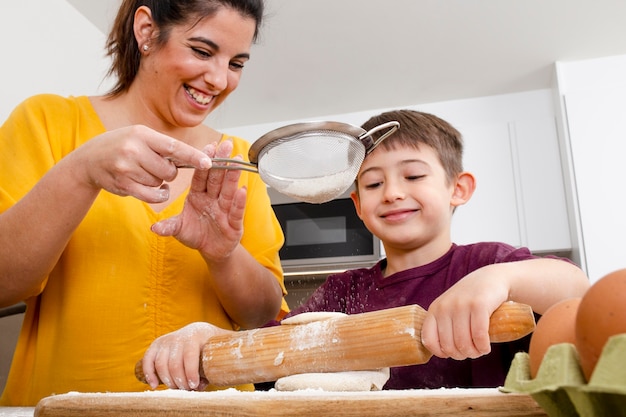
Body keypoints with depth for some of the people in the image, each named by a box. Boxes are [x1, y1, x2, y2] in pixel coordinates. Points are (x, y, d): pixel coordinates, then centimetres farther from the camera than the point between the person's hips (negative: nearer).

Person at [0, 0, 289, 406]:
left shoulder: (236, 160, 3)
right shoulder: (49, 120, -1)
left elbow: (266, 318, 0)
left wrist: (223, 256, -17)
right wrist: (81, 173, -21)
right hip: (62, 401, 1)